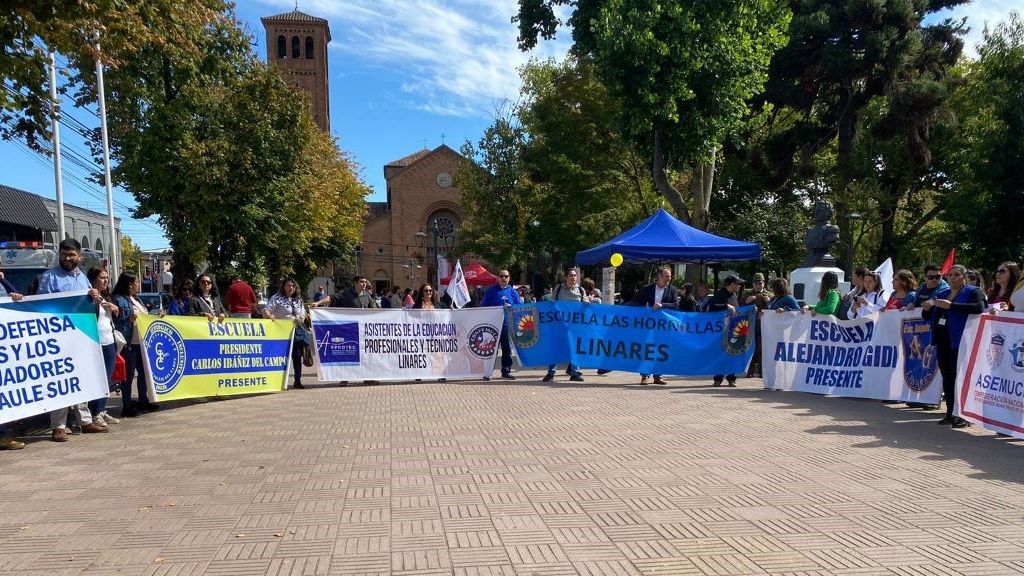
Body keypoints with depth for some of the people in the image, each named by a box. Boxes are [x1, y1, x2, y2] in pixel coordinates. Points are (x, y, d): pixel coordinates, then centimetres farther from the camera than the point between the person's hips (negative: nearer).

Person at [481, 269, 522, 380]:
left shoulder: (512, 291, 11)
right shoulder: (491, 290, 5)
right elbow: (483, 306, 5)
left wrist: (511, 307, -8)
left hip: (508, 325, 3)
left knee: (507, 349, 7)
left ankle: (506, 371, 16)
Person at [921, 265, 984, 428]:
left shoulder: (973, 291, 0)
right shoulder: (942, 294, 19)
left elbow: (979, 307, -21)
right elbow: (927, 316, 23)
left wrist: (951, 306, -25)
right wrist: (926, 308, 0)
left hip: (959, 342, -7)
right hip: (943, 341, 7)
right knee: (947, 377, 9)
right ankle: (950, 413, 16)